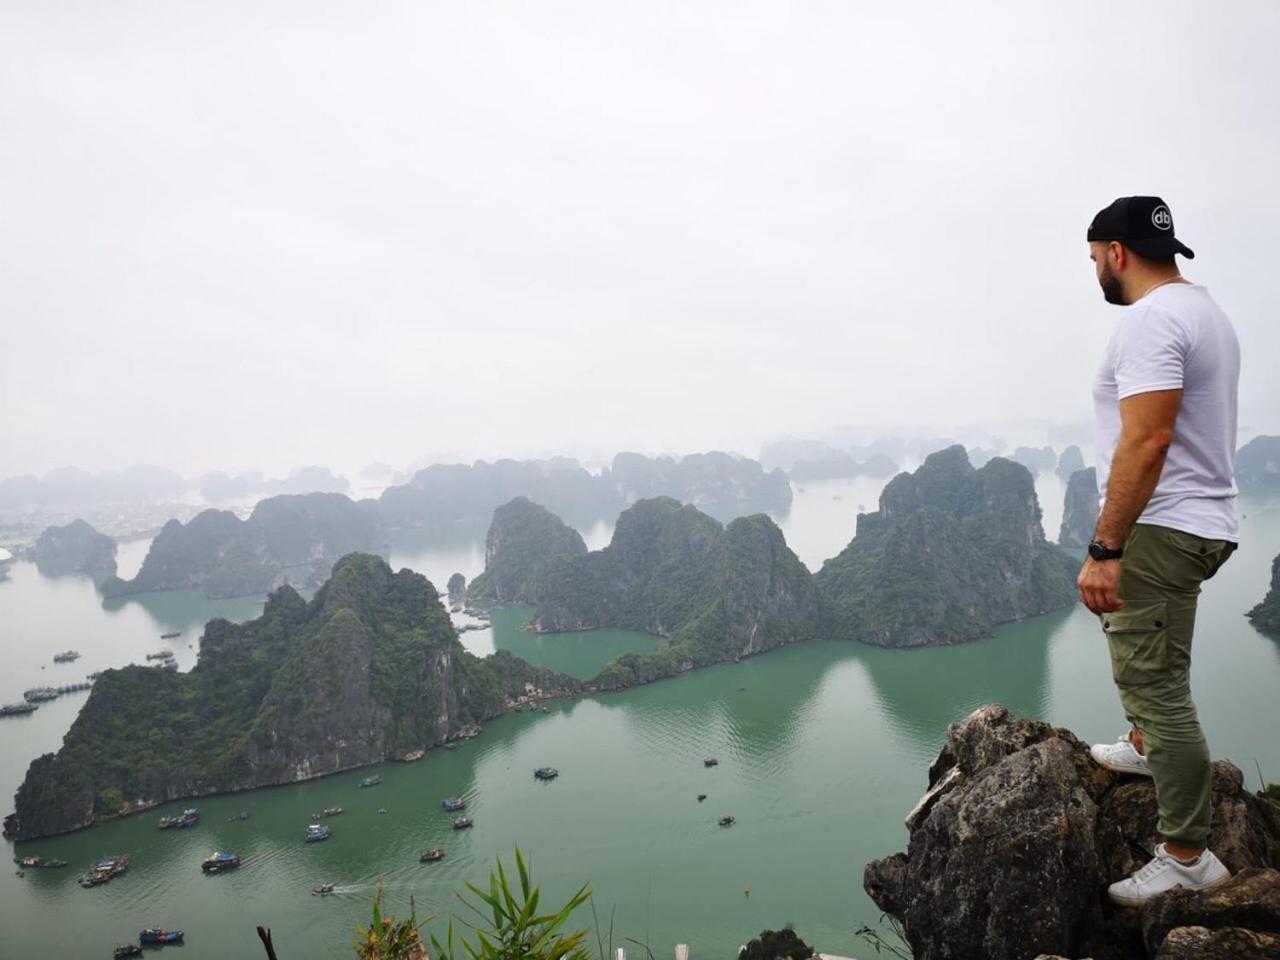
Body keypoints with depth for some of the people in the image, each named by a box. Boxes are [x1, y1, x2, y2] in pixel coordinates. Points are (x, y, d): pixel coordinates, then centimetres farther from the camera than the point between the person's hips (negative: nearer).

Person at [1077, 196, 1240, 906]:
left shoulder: (1150, 320, -18)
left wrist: (1104, 548, -27)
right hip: (1202, 521, 11)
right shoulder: (1203, 309, 15)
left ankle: (1188, 857, 4)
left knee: (1156, 683, -6)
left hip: (1161, 529, -11)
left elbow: (1147, 441, -28)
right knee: (1128, 627, 30)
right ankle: (1145, 747, 47)